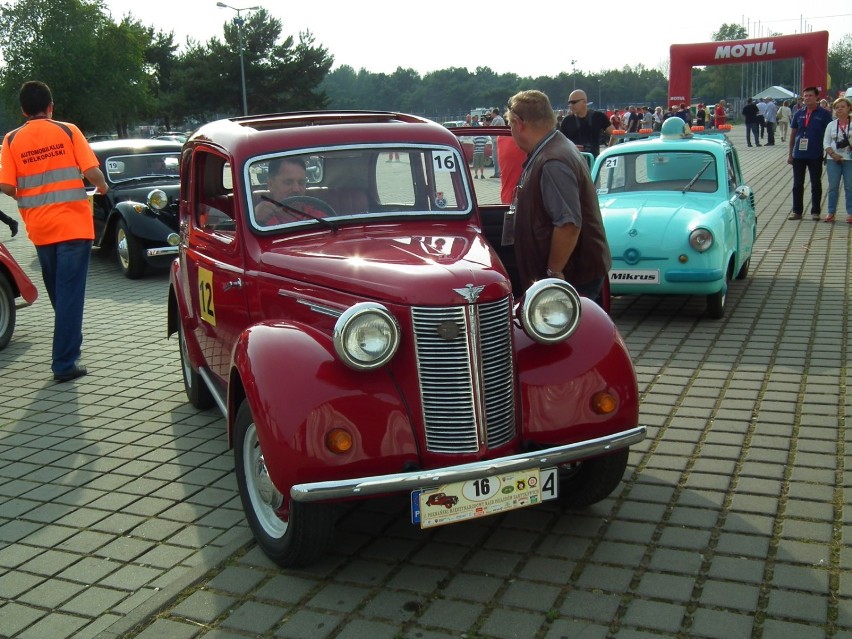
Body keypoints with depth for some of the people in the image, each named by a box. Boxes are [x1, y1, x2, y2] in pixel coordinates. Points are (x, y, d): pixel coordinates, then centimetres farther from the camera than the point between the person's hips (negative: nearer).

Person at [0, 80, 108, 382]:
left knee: (58, 293, 19)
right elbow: (92, 172, -9)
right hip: (73, 224, -3)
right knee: (70, 293, -2)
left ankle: (68, 349, 30)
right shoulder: (67, 131, -3)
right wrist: (102, 186, 12)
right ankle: (65, 363, -5)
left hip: (39, 229, 3)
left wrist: (29, 197, 16)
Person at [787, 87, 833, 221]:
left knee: (816, 184, 6)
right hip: (799, 154, 3)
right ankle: (797, 211, 15)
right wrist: (790, 154, 9)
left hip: (816, 156, -3)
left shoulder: (824, 114, -2)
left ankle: (815, 211, 14)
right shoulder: (799, 114, 6)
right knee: (797, 184, 7)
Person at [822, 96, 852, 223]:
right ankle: (831, 212, 13)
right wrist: (833, 154, -9)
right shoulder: (831, 125, 6)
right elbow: (826, 142, 3)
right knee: (833, 186, 5)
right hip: (833, 160, 2)